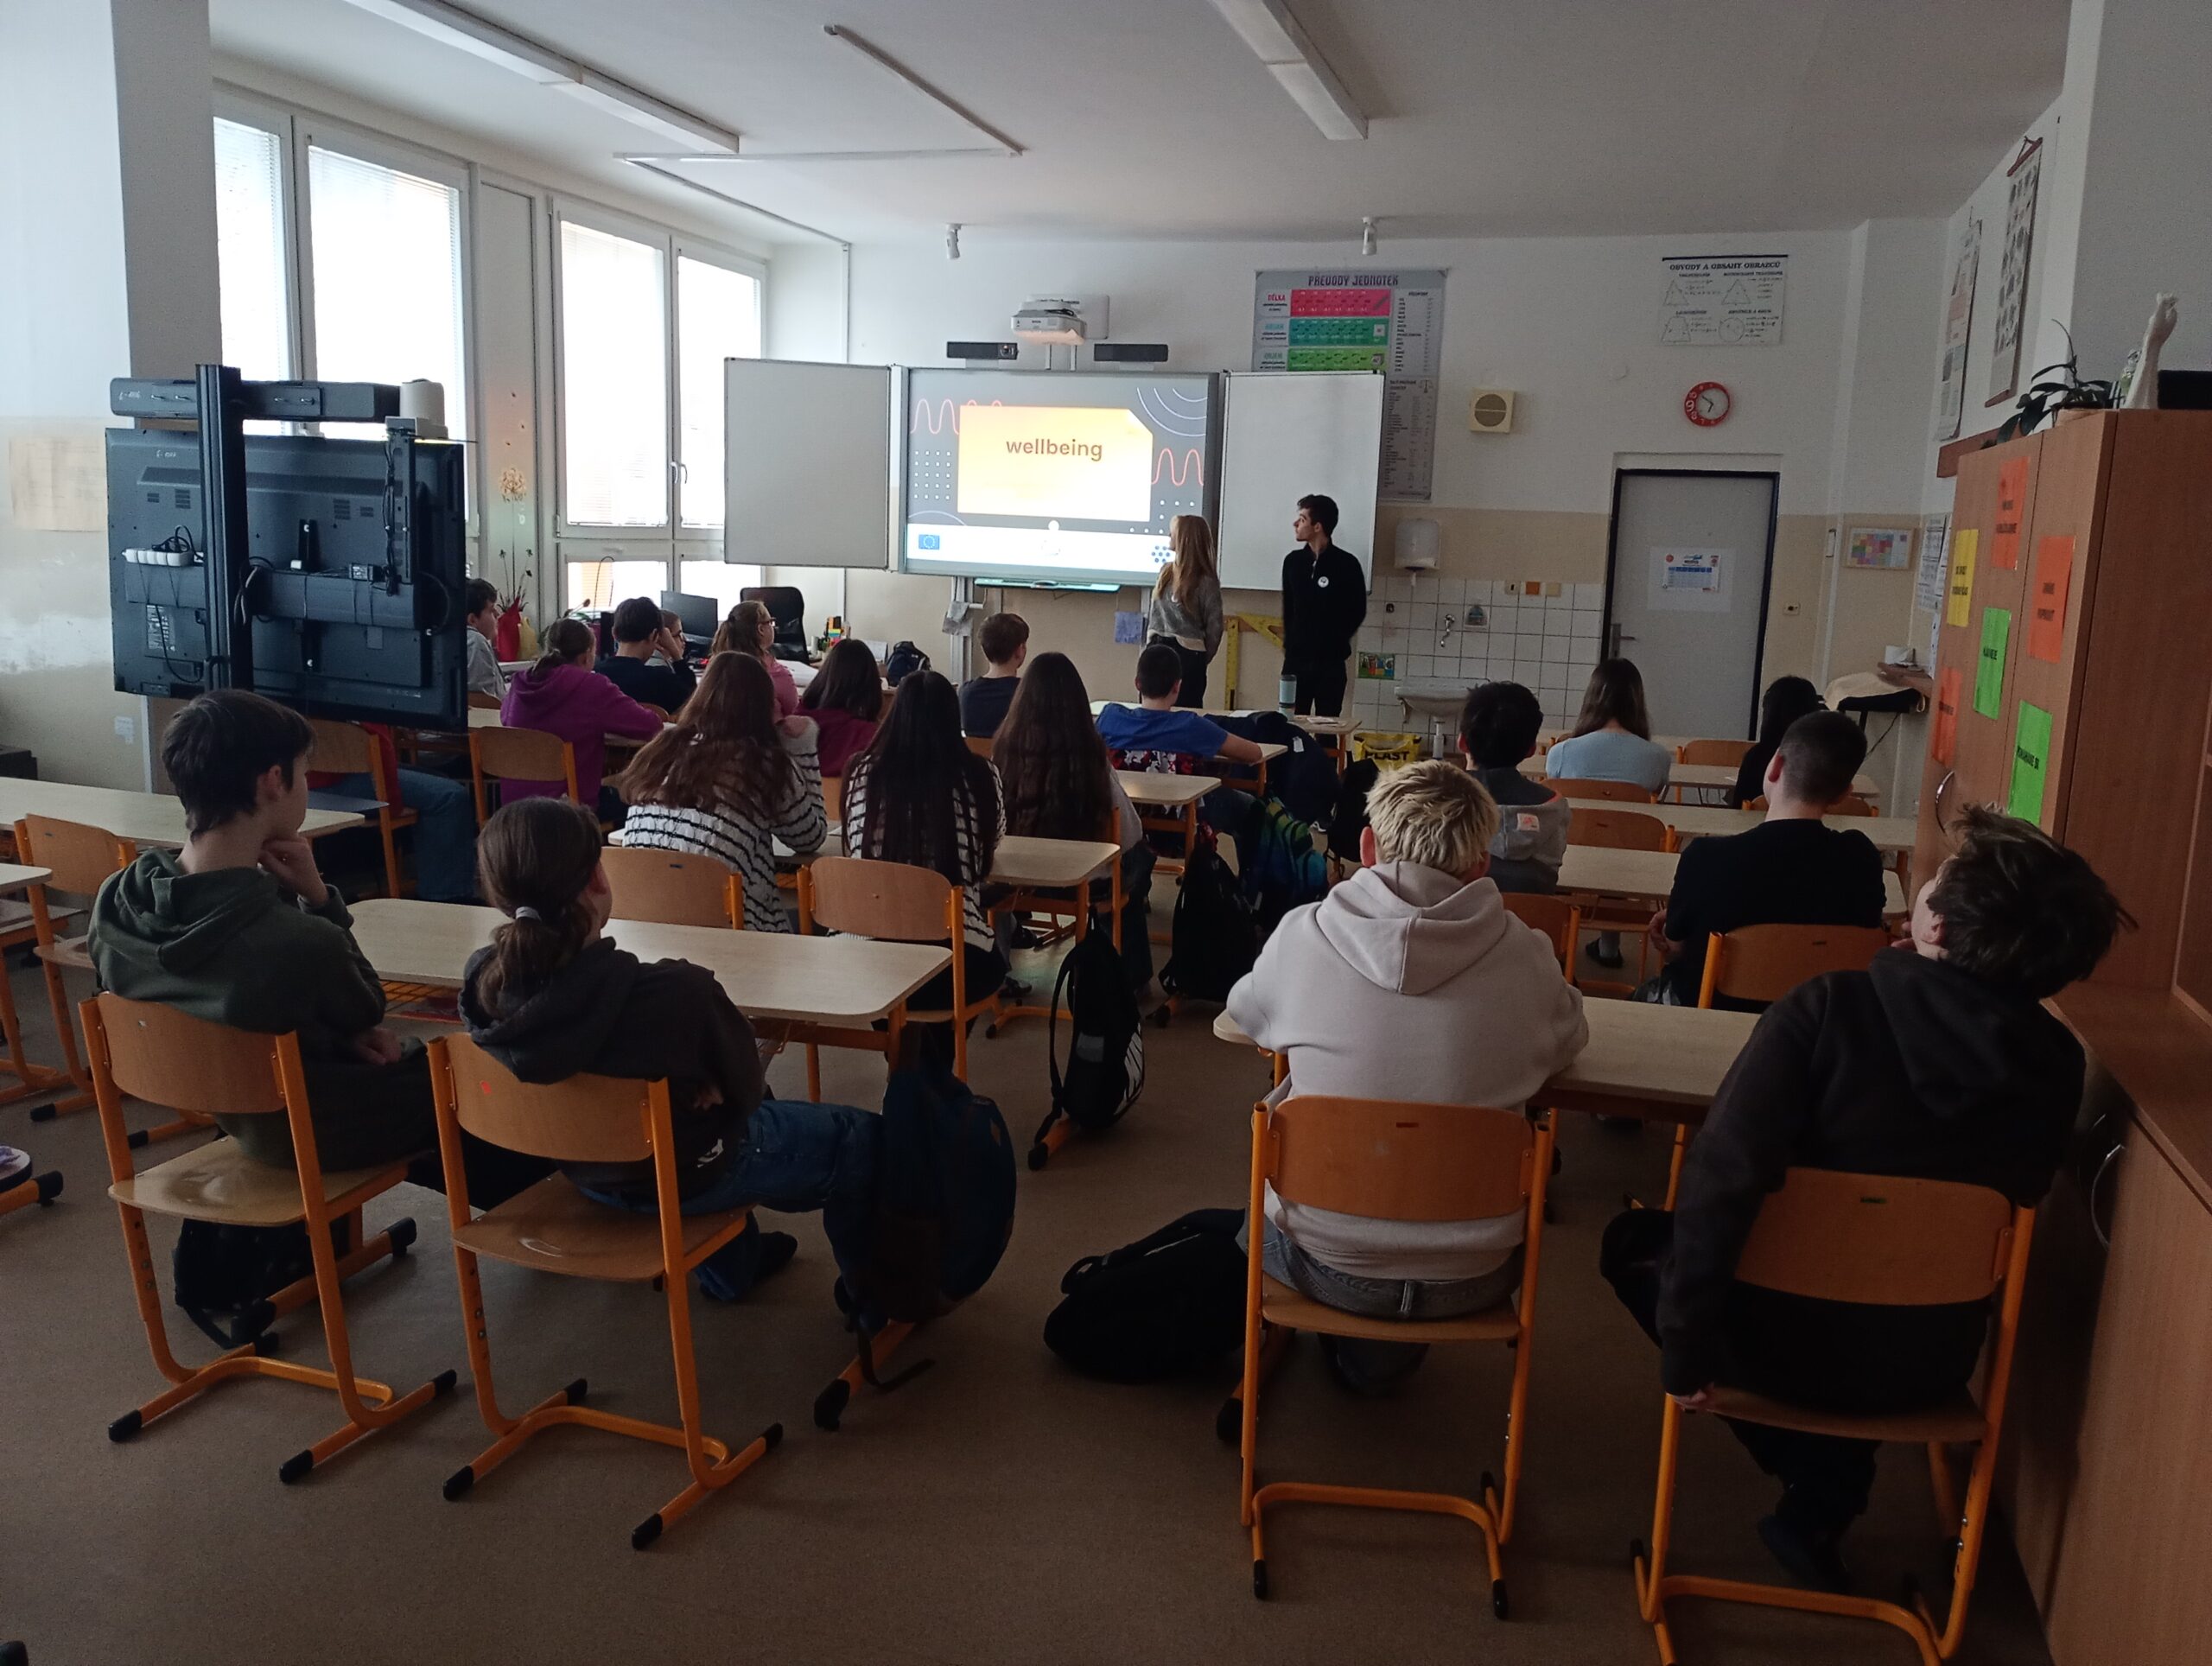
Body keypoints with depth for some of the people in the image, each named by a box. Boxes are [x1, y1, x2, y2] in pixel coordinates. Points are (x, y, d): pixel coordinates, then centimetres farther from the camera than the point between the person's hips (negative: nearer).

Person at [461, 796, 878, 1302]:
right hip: (683, 1175, -6)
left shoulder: (483, 983, -19)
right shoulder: (675, 991, -37)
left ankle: (730, 1268, 50)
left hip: (581, 1169, 6)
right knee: (858, 1137, 18)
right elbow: (744, 1086, -18)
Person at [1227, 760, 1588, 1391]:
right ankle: (1381, 1348, 39)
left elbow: (1246, 1012, 8)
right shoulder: (1527, 958, -13)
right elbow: (1568, 1038, 9)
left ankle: (1359, 1340, 37)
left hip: (1324, 1265, 0)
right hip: (1471, 1279, 0)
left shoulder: (1303, 935, -13)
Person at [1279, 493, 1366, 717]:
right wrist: (1290, 643, 7)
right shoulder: (1293, 561, 6)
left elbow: (1357, 611, 3)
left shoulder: (1346, 564, -6)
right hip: (1295, 659, 3)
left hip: (1330, 663, -3)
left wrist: (1336, 643, 4)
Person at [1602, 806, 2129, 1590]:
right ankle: (1824, 1508, 27)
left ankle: (1808, 1466, 19)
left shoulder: (1827, 1009, -24)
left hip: (1790, 1346, -4)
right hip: (1930, 1366, 4)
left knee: (1636, 1239, 22)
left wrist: (1683, 1344, -18)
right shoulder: (2054, 1064, -11)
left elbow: (1722, 1175, -28)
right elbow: (2011, 1202, 7)